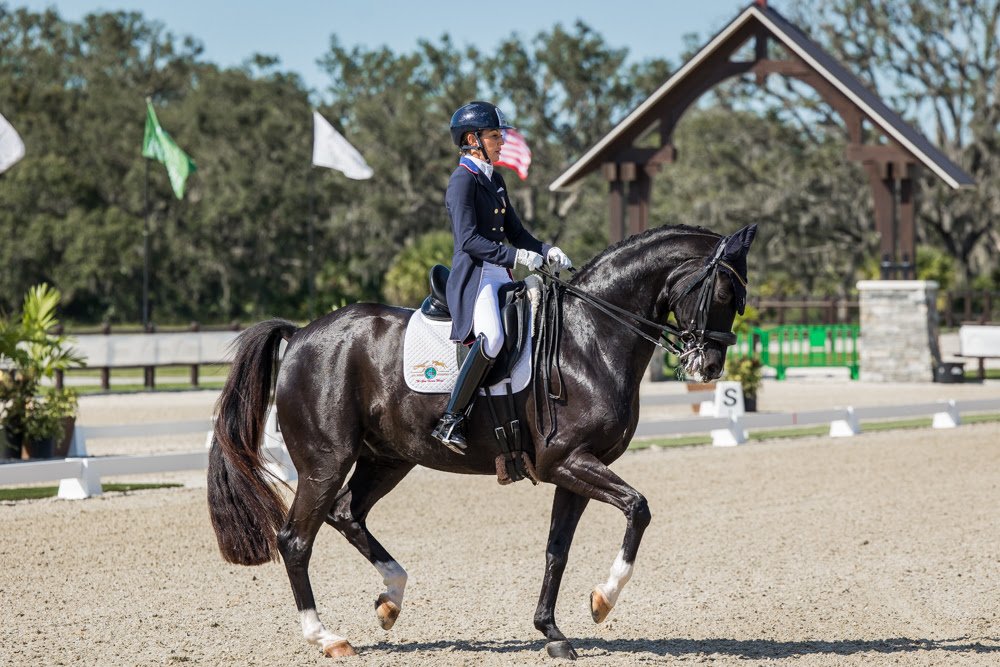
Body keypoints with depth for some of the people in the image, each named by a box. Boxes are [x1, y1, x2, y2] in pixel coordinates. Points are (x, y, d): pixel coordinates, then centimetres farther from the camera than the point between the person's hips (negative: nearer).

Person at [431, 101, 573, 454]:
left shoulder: (495, 179, 18)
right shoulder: (463, 180, -9)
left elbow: (515, 231, 21)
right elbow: (469, 240, -19)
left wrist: (547, 251, 4)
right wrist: (517, 256, -25)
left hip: (502, 277, 9)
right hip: (473, 276, -9)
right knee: (491, 337, -32)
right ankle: (450, 421, -29)